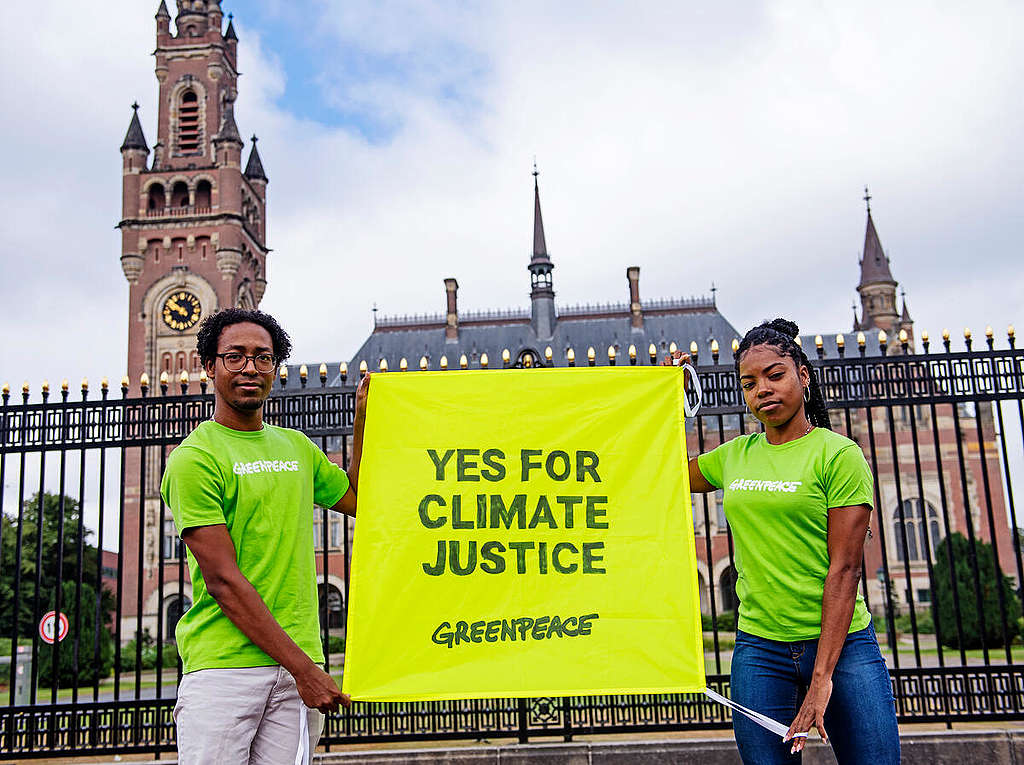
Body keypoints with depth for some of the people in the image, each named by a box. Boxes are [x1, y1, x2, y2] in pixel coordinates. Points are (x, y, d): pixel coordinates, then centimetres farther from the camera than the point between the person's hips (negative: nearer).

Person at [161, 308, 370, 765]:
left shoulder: (297, 447, 14)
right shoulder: (195, 457, -5)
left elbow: (358, 498, 28)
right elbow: (222, 580, -12)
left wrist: (363, 415, 18)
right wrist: (302, 668, -15)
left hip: (298, 658, 5)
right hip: (223, 665, -5)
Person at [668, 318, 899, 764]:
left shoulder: (839, 453, -6)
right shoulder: (735, 456, 8)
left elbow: (844, 568, -11)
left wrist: (823, 677, -17)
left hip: (842, 644, -3)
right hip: (758, 649, 3)